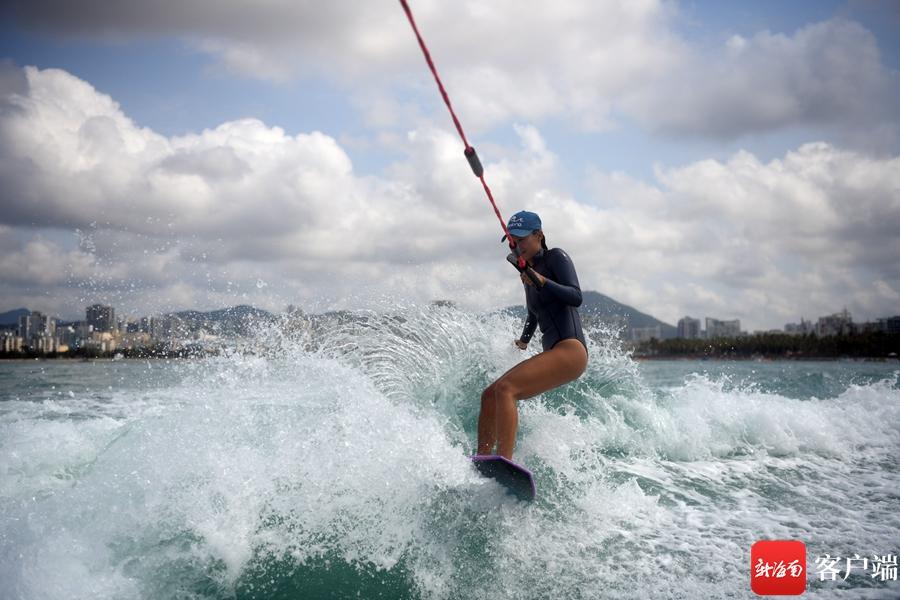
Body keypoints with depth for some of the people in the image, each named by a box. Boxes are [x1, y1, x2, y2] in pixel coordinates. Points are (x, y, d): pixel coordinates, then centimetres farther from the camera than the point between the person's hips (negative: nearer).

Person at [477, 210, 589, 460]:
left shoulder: (556, 257, -1)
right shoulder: (528, 272, 21)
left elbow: (576, 297, -15)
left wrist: (543, 281, -26)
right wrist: (524, 340, 46)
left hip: (571, 350, -9)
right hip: (551, 354, 9)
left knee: (504, 388, -26)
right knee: (489, 396, 1)